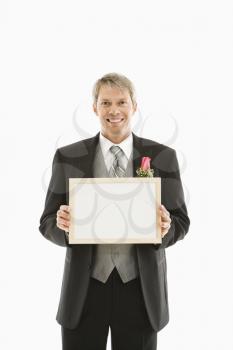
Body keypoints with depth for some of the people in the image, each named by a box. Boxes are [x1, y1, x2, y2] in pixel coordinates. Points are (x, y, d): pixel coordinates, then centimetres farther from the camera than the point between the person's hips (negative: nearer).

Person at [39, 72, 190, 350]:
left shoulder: (162, 157, 0)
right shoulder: (68, 157, 0)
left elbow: (180, 221, 3)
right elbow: (47, 223, 3)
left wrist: (165, 228, -19)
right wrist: (62, 224, -20)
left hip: (141, 289, 0)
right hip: (84, 289, 0)